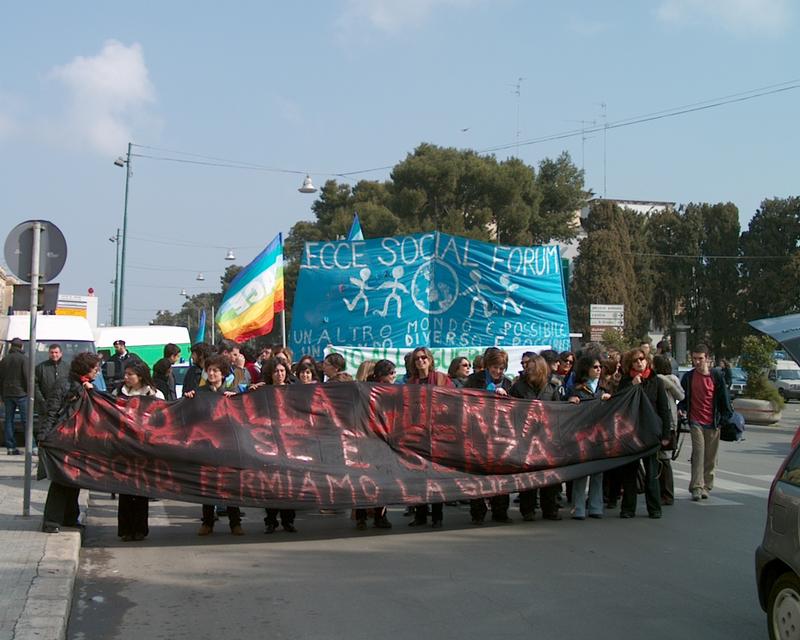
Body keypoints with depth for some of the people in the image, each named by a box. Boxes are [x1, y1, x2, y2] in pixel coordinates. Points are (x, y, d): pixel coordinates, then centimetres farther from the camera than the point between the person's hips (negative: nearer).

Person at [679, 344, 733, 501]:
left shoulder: (717, 376, 3)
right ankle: (697, 487, -12)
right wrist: (682, 409, -5)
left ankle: (706, 486, 16)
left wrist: (727, 416, 2)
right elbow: (683, 397, 13)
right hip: (695, 422, -1)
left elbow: (724, 398, 6)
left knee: (710, 457, 6)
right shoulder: (688, 377, 5)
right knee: (698, 453, -12)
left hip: (713, 423, 1)